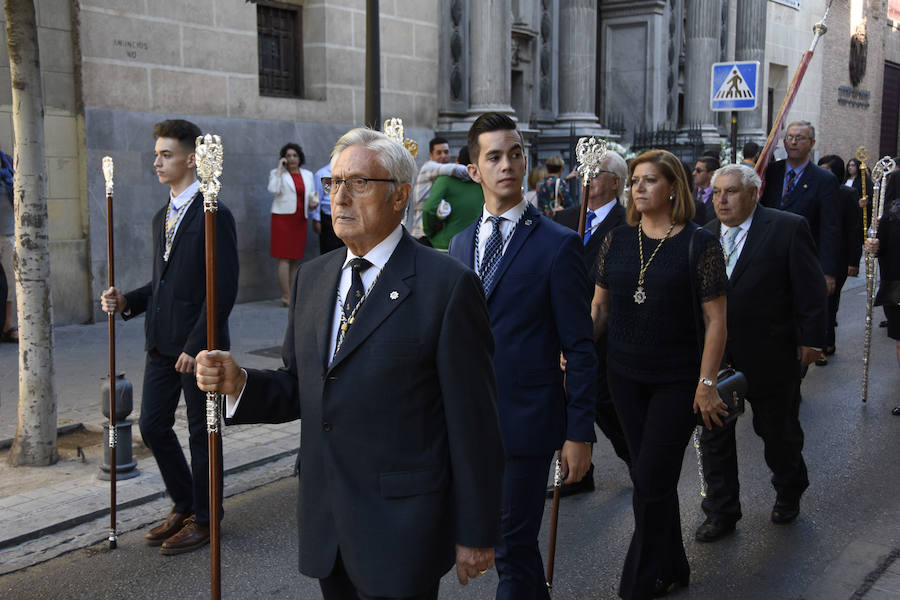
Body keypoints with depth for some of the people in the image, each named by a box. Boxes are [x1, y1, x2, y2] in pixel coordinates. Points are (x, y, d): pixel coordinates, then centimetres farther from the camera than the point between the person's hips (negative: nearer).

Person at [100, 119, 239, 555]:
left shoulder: (213, 215, -13)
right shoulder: (163, 216, 14)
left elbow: (223, 289, -17)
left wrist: (196, 346, -19)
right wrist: (126, 301, 3)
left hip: (197, 344, -8)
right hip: (162, 342, 8)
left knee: (201, 432, 5)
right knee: (153, 426, 12)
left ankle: (203, 519, 21)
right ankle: (183, 505, 31)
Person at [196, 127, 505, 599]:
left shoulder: (448, 285, -13)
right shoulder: (312, 277, 8)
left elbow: (473, 420, -12)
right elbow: (300, 390, 13)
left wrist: (476, 535, -9)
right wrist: (238, 384, -7)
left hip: (402, 525, -6)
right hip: (323, 522, 6)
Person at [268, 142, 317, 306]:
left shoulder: (308, 175, 16)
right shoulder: (277, 173, 3)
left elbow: (312, 194, 23)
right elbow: (273, 189, -17)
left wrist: (313, 203, 1)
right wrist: (280, 168, -11)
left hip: (300, 220, 5)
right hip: (283, 218, -5)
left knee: (295, 259, 6)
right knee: (284, 258, -9)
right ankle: (286, 296, -8)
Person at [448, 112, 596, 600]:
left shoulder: (558, 244, -8)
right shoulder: (461, 243, 9)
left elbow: (579, 349, -8)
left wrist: (580, 432, -10)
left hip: (526, 419, -6)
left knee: (512, 543, 0)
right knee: (499, 535, 18)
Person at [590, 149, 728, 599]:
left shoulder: (699, 244, -9)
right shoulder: (616, 241, 4)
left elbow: (716, 320, -8)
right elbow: (599, 307, 9)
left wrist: (707, 383, -11)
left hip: (677, 380, -4)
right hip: (625, 375, 5)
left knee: (652, 479, -2)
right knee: (649, 475, 14)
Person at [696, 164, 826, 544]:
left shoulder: (788, 228, -10)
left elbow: (810, 289, -8)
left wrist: (811, 338, -9)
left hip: (769, 356, -4)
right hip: (715, 356, 4)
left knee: (778, 430, 16)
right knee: (714, 434, 8)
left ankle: (789, 494, 42)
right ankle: (721, 512, 22)